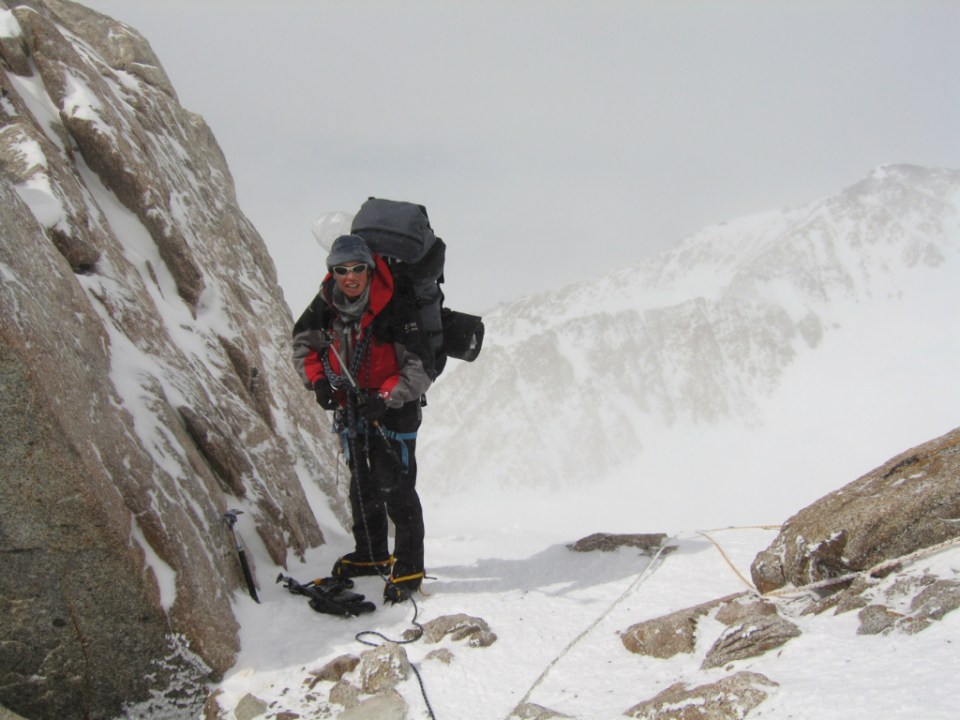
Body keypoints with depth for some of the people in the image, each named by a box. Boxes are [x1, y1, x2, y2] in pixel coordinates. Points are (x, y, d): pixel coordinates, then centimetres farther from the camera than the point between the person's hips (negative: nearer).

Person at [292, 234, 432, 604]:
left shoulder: (392, 312, -25)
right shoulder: (324, 307, -10)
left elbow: (421, 369, -21)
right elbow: (302, 344, 8)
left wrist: (385, 399, -30)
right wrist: (318, 381, -8)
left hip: (393, 408, -6)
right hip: (351, 406, 6)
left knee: (395, 488, -9)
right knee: (362, 485, 18)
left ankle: (408, 569, -1)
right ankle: (371, 555, 35)